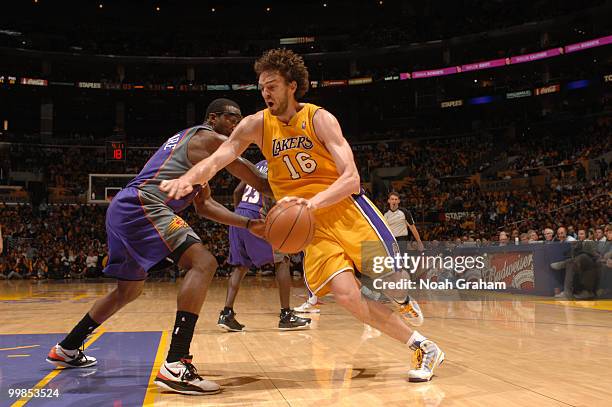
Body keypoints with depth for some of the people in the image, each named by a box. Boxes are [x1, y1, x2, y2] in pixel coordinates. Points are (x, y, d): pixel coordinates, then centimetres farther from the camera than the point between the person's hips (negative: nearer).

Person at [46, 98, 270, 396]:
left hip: (123, 208, 11)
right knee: (203, 263, -21)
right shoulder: (209, 138, -1)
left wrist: (248, 224, 22)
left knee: (129, 290, 26)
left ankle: (66, 349, 40)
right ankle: (176, 366, -29)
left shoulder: (190, 139, 28)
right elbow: (257, 181, -6)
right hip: (143, 205, -11)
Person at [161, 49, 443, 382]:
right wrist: (188, 178, -35)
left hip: (346, 207, -1)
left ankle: (403, 301, 39)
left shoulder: (319, 118, -10)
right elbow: (217, 158, -13)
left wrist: (313, 202, -36)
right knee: (346, 294, -17)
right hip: (311, 223, 2)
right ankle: (423, 347, 1)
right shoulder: (256, 125, -1)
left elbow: (351, 179, -19)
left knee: (391, 279, -4)